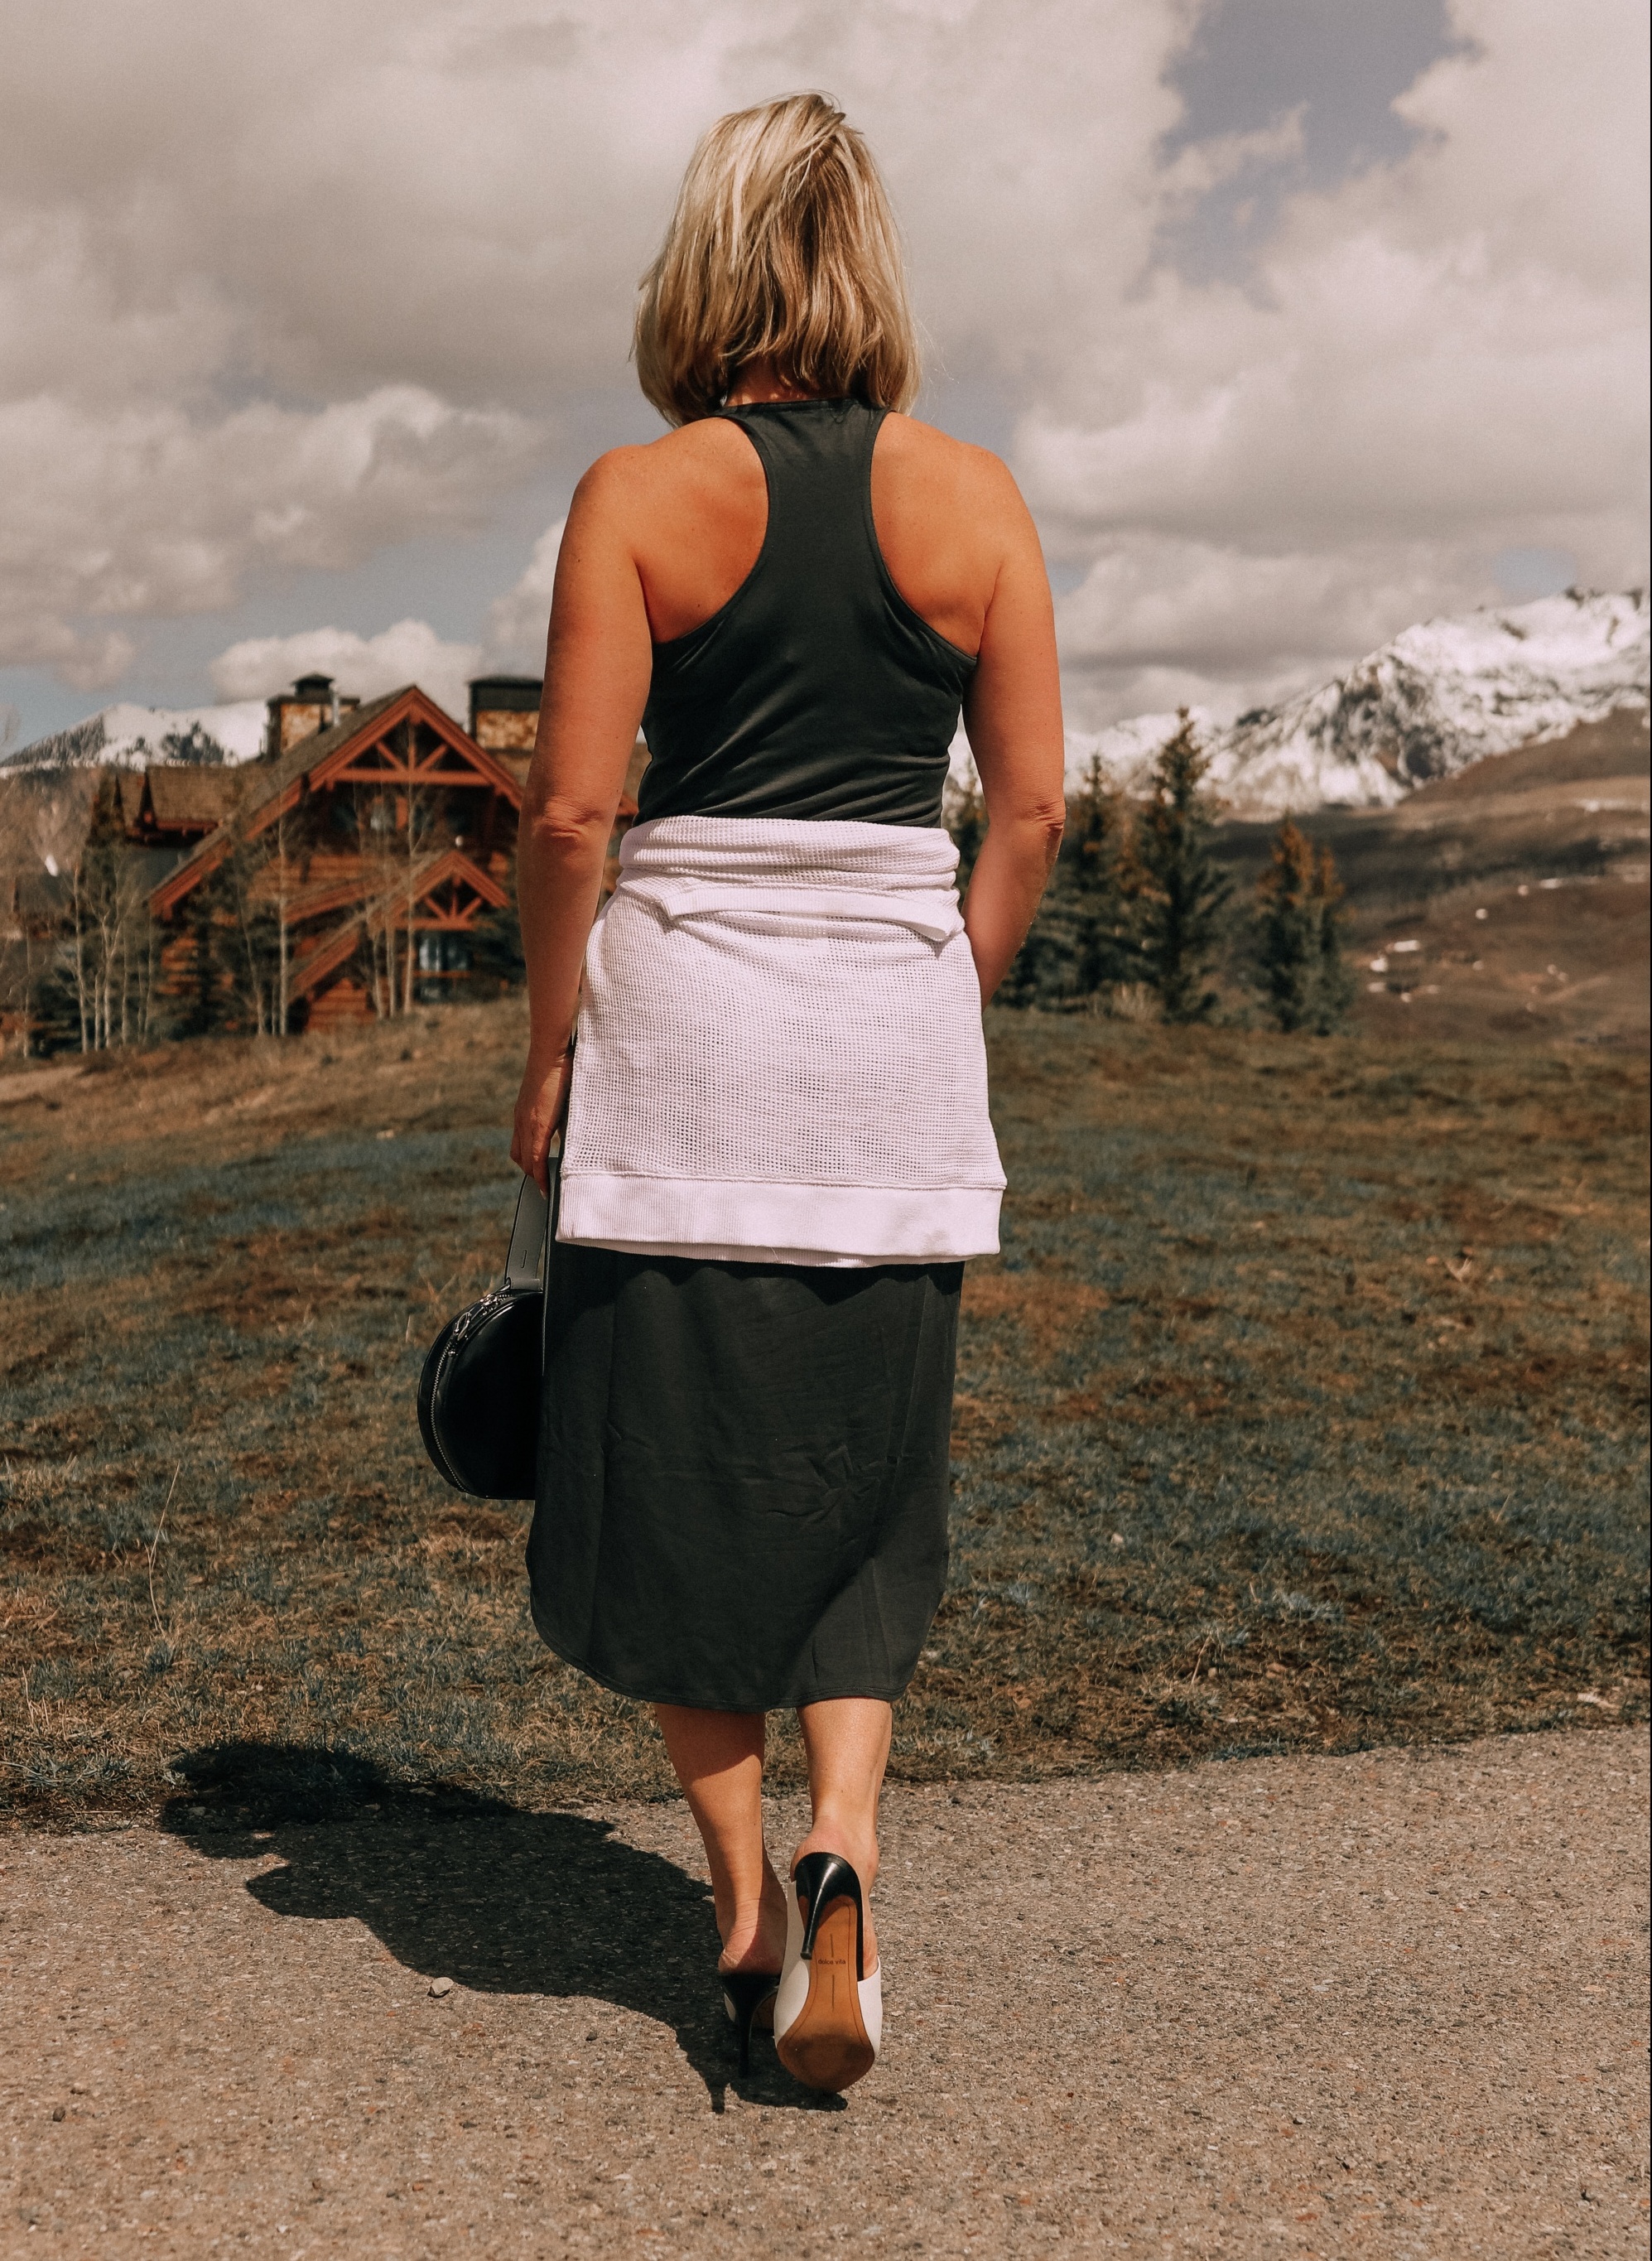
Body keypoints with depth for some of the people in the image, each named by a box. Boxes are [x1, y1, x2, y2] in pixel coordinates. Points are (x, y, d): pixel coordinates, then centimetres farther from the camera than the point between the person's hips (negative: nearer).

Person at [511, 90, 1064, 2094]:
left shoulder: (638, 497, -4)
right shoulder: (971, 496, 2)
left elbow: (569, 812, -8)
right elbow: (1033, 809, 2)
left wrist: (548, 1048, 4)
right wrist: (944, 1007, 13)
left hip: (684, 1005, -2)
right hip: (897, 1021, 2)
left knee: (678, 1476, 11)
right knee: (860, 1484, 15)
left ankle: (744, 1898, 16)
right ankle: (841, 1852, -3)